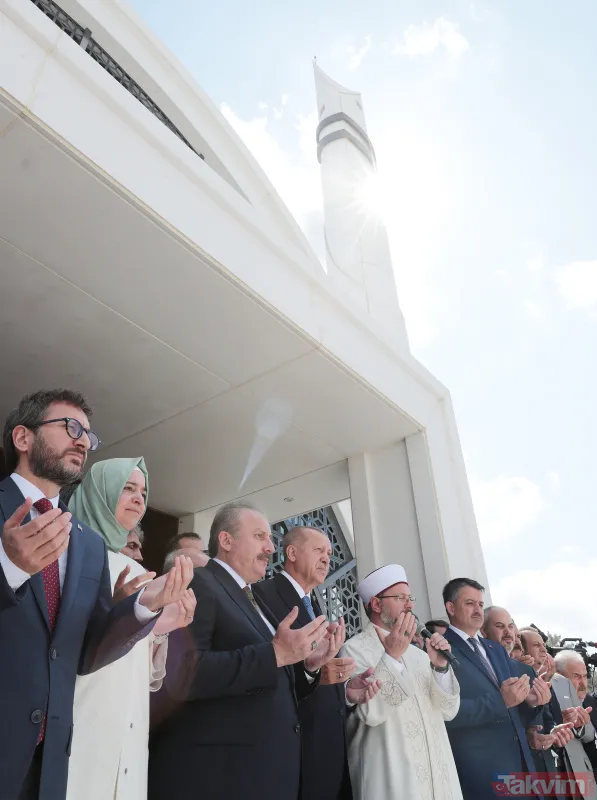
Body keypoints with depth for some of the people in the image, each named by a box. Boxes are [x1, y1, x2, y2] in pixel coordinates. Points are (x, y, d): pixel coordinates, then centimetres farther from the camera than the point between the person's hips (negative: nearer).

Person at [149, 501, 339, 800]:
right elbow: (182, 675, -27)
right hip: (218, 771, -9)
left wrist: (308, 664, 0)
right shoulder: (196, 585, -13)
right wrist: (275, 653, -26)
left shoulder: (250, 600, 15)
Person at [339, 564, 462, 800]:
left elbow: (448, 711, 5)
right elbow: (370, 712, -19)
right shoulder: (355, 649, -9)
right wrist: (392, 656, -23)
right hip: (391, 778, -6)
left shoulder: (418, 653, 10)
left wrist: (440, 665, -11)